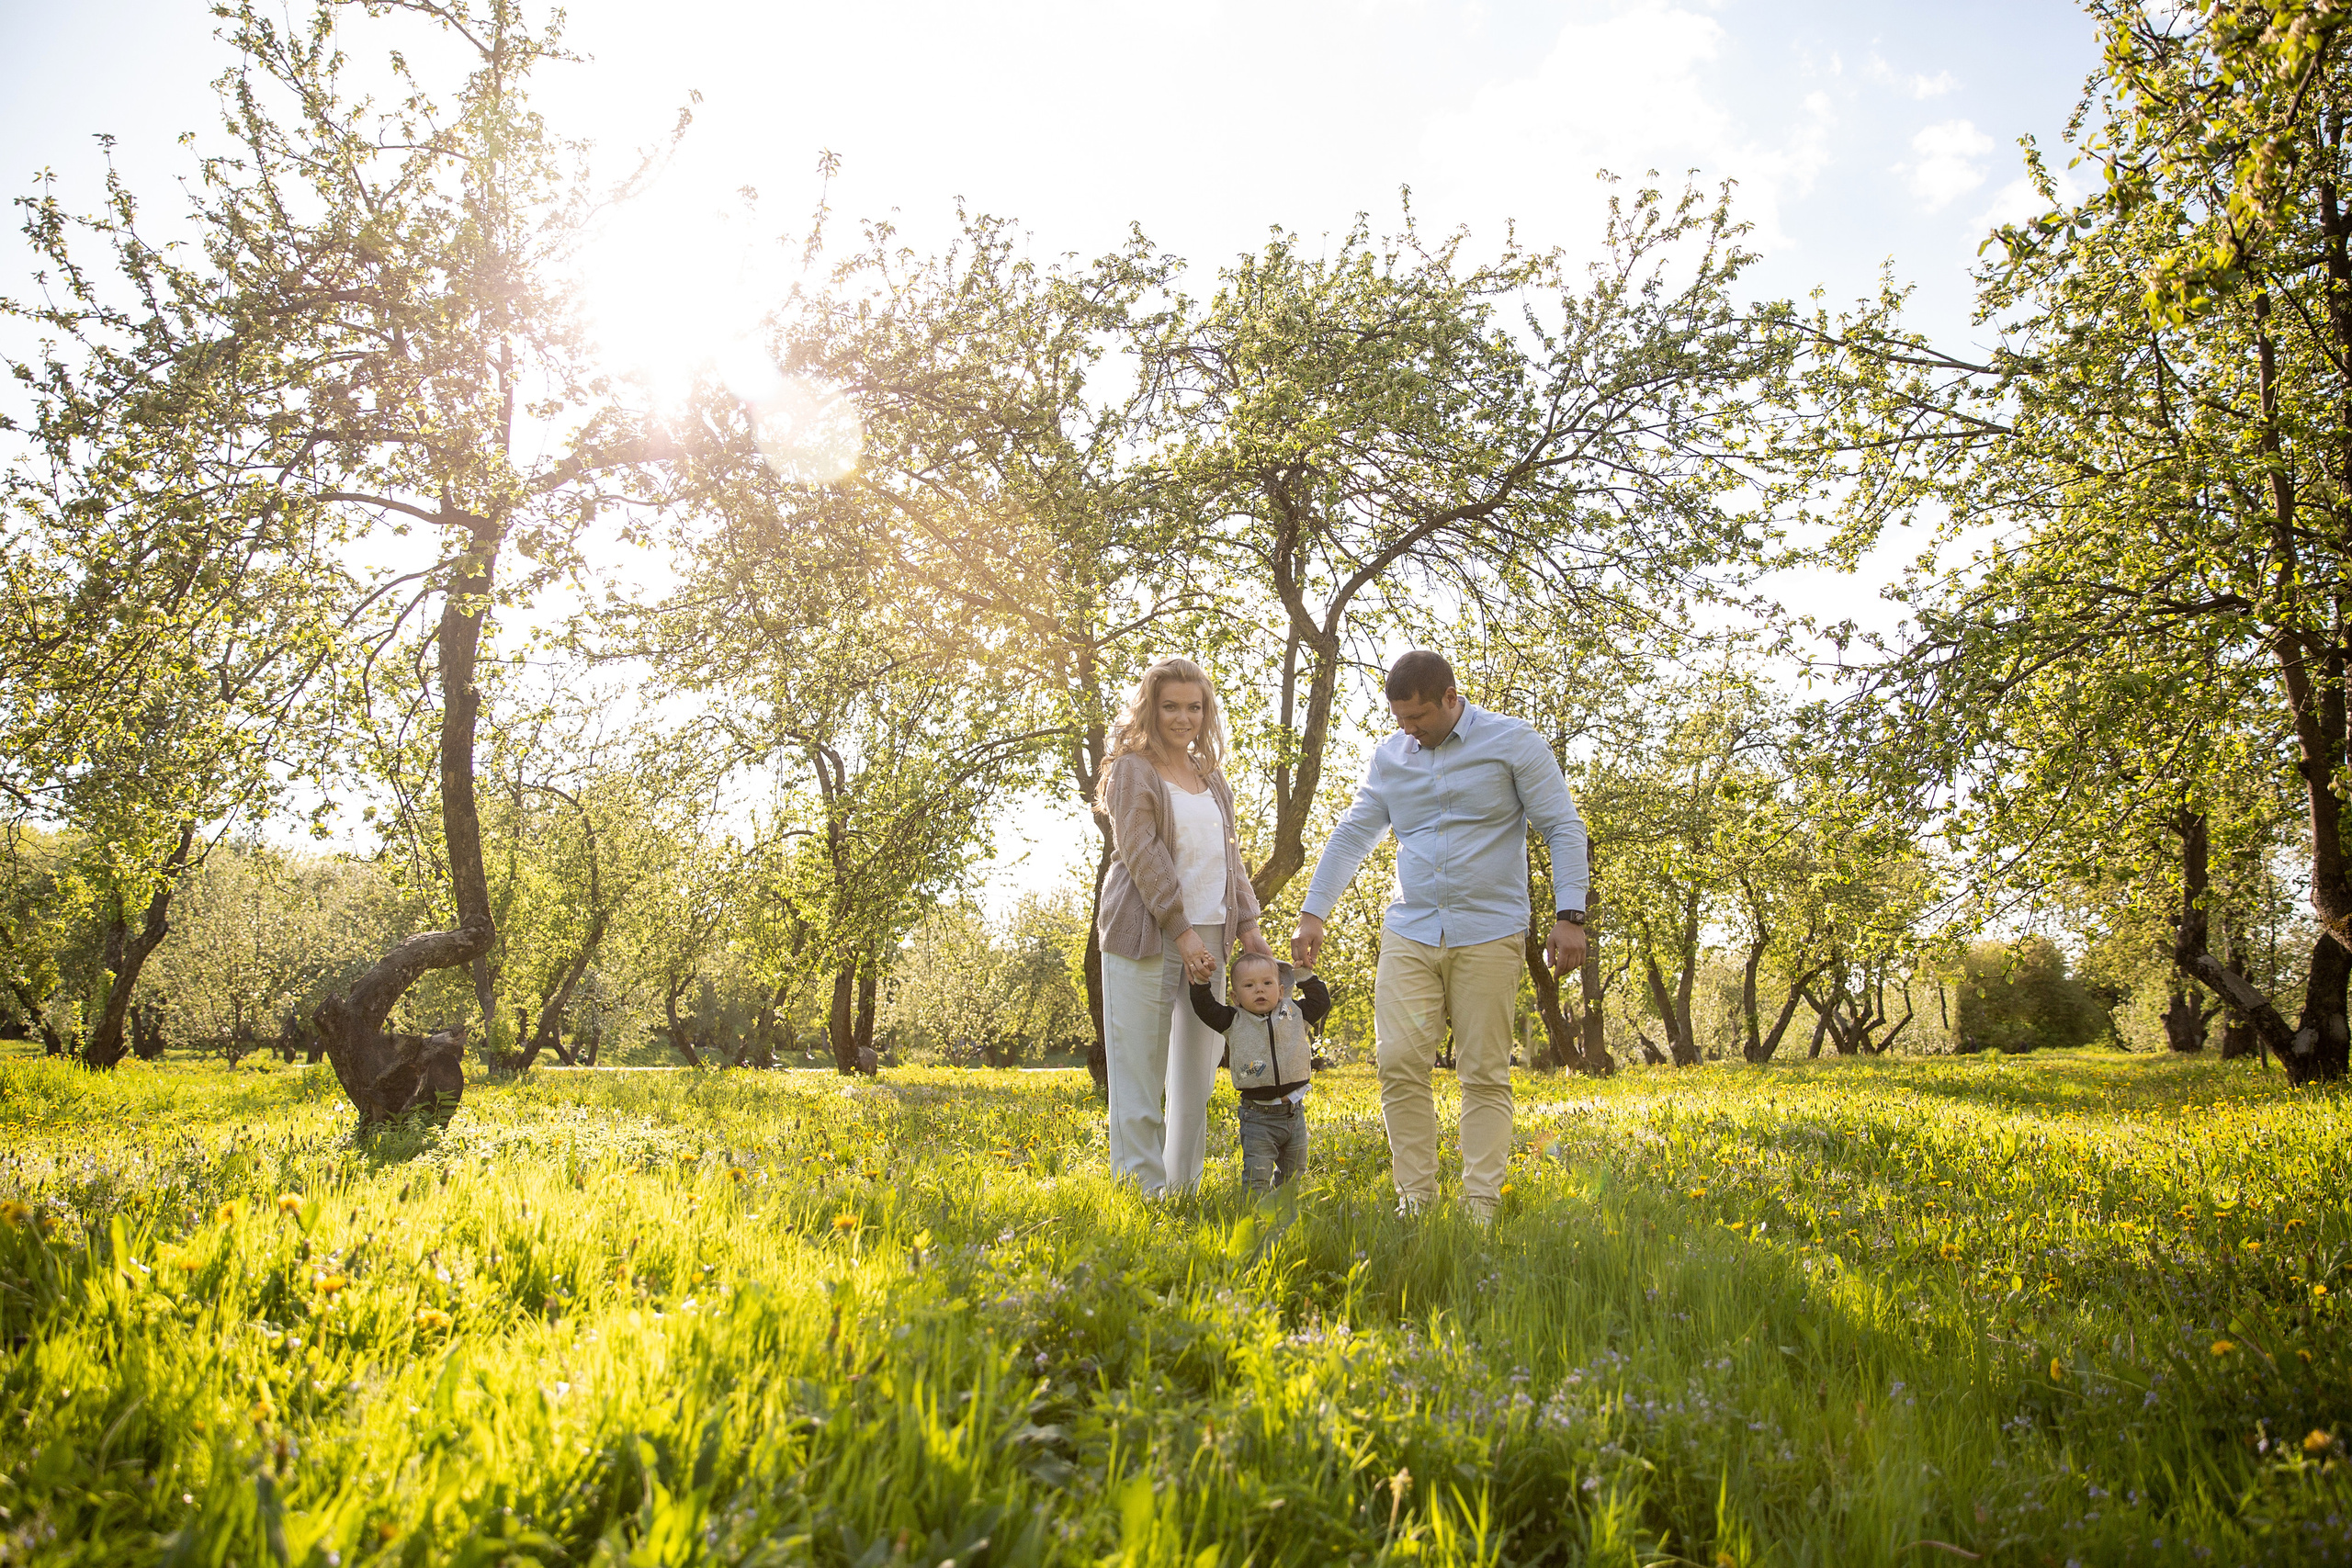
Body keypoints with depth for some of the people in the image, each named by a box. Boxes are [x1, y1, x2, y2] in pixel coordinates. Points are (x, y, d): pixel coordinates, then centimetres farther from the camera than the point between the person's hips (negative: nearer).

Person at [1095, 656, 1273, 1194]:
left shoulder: (1211, 775, 19)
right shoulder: (1133, 770, -2)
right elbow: (1142, 853, -10)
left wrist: (1247, 924, 8)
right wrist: (1181, 930, -16)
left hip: (1207, 935, 7)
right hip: (1147, 935, -6)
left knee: (1196, 1074, 9)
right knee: (1141, 1069, -4)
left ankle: (1184, 1186, 17)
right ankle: (1143, 1188, 0)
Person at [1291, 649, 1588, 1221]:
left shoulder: (1512, 741, -1)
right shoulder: (1389, 757, 11)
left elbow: (1564, 828, -1)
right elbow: (1350, 837, 16)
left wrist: (1570, 915, -9)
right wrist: (1312, 913, 9)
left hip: (1488, 933, -3)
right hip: (1410, 933, 3)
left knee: (1485, 1072, -1)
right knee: (1399, 1062, -7)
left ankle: (1482, 1206, 4)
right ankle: (1415, 1200, 1)